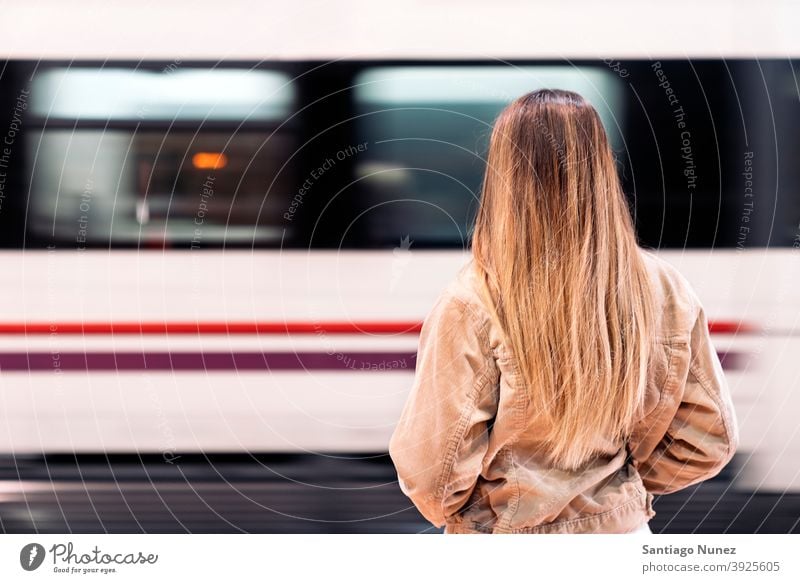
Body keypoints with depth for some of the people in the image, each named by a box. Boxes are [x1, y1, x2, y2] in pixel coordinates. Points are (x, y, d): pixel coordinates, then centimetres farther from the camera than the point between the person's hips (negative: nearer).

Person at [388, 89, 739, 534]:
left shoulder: (474, 304, -21)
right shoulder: (664, 290, -10)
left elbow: (433, 467, -17)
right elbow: (709, 440, -1)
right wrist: (617, 482, 11)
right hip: (622, 528, 3)